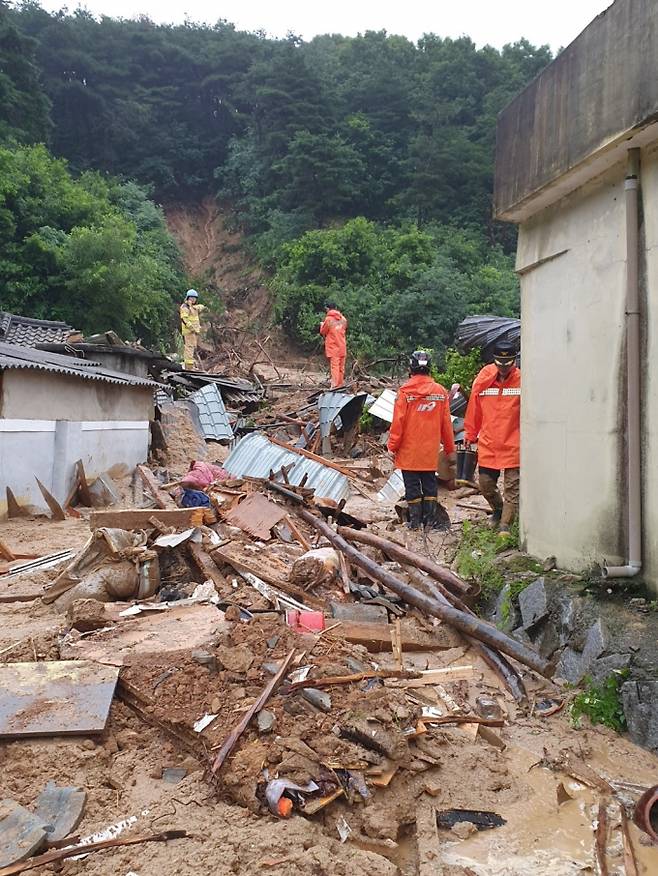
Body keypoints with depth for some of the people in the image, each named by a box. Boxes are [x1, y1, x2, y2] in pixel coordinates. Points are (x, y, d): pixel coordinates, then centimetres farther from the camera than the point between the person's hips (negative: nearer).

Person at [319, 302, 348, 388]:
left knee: (334, 367, -9)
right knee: (341, 367, 10)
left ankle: (334, 386, -17)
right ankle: (340, 385, 15)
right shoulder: (343, 319, 8)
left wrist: (322, 325, 19)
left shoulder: (328, 319, -8)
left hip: (333, 347, -5)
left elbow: (323, 332, 1)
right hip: (342, 347, 5)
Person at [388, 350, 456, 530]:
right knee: (430, 484, 13)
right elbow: (446, 423, 4)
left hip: (409, 450, -3)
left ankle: (415, 521, 12)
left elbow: (398, 422, -11)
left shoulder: (405, 391, -12)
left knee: (412, 486, 7)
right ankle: (431, 520, 15)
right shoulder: (440, 391, -1)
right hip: (431, 450, 3)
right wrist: (450, 449, 13)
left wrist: (393, 446, -1)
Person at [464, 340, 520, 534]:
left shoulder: (522, 381, -8)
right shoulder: (482, 380, -1)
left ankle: (505, 525, 11)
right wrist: (470, 435, 12)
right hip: (487, 444, 3)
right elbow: (474, 410, 7)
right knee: (485, 484, 11)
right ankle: (498, 509, 39)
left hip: (513, 445, -3)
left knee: (511, 487, 1)